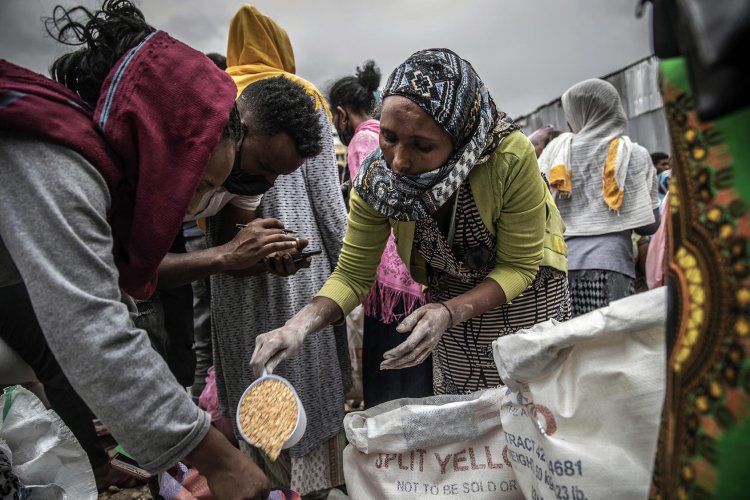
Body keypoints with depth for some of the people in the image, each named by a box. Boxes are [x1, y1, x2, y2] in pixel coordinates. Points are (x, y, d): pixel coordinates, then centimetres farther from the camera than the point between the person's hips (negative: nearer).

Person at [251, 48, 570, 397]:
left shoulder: (511, 157, -35)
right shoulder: (376, 177, -26)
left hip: (525, 296, -1)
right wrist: (301, 324, -36)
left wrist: (450, 312, -40)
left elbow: (519, 266, -24)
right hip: (451, 298, 2)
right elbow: (352, 275, -18)